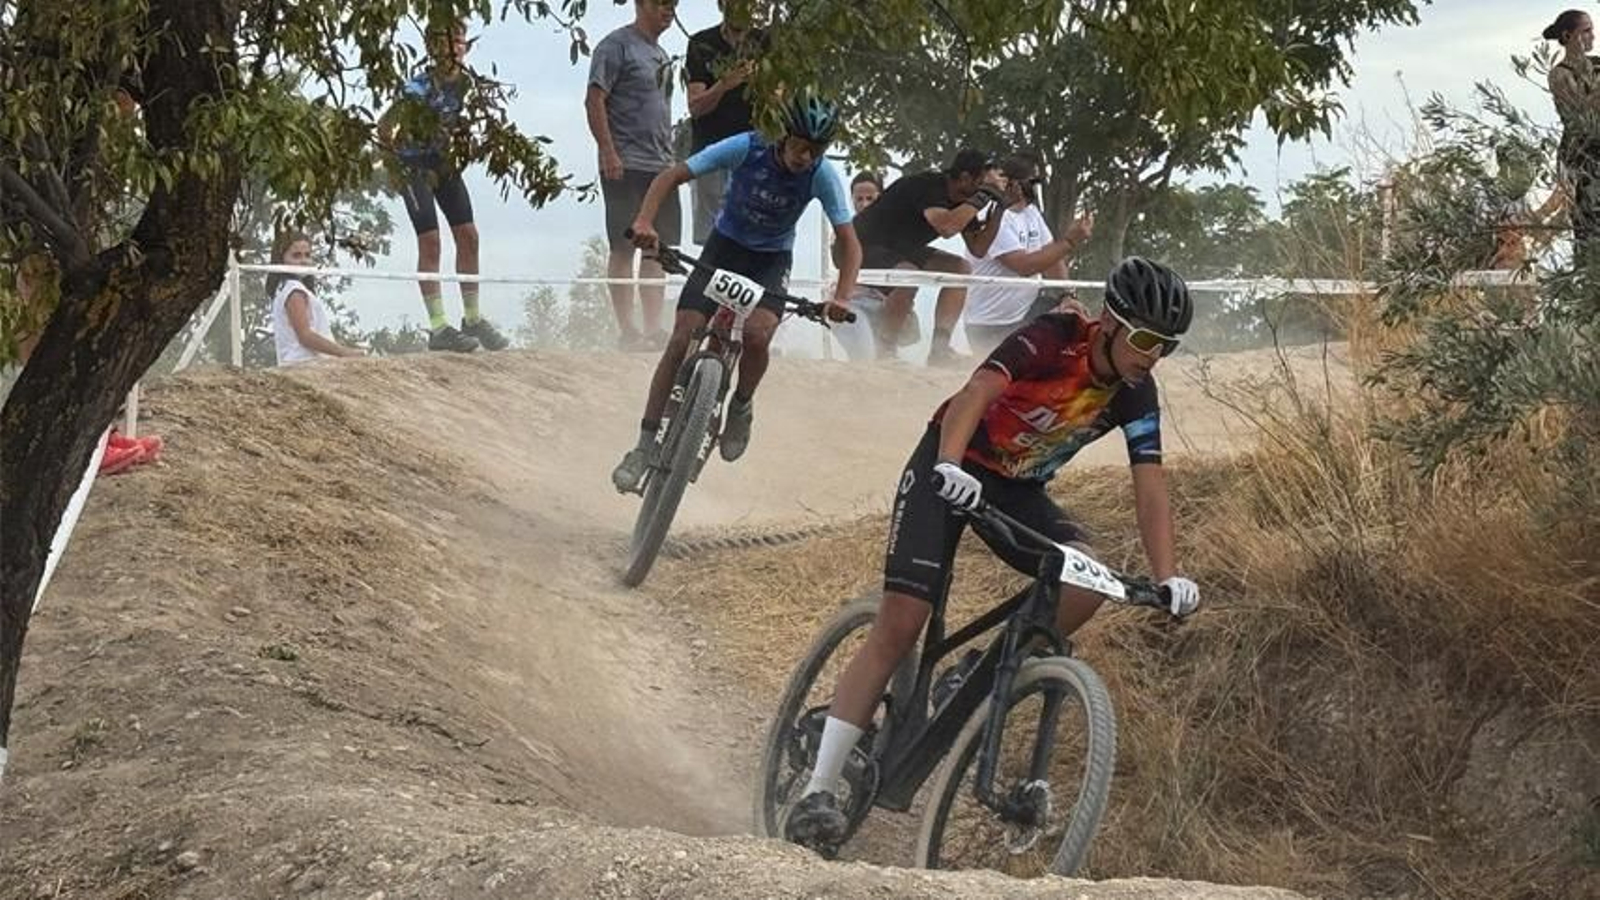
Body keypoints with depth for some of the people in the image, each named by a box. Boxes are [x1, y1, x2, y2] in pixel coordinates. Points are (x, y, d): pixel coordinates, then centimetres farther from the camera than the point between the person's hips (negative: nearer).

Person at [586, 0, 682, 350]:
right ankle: (627, 330, -3)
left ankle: (653, 328, 10)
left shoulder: (661, 53, 20)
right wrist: (608, 151, -20)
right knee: (624, 248, -5)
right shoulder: (617, 45, -6)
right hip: (626, 165, -8)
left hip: (661, 167, 8)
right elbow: (594, 101, -12)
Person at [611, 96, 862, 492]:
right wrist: (644, 221, -37)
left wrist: (842, 297, -36)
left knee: (757, 334, -29)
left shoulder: (823, 175, -21)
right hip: (725, 246, 0)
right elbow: (671, 177, -20)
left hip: (772, 259, 0)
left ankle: (741, 407, 2)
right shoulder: (747, 149, -23)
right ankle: (645, 445, -7)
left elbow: (849, 243, -19)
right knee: (682, 340, -14)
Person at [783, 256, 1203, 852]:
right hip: (949, 471, -5)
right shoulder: (1053, 339, -25)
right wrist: (950, 465, -57)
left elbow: (1149, 487, -12)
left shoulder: (1135, 394, -9)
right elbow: (978, 392, -40)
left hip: (1018, 490, 5)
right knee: (900, 624, -17)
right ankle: (818, 792, -17)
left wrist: (1168, 578, -24)